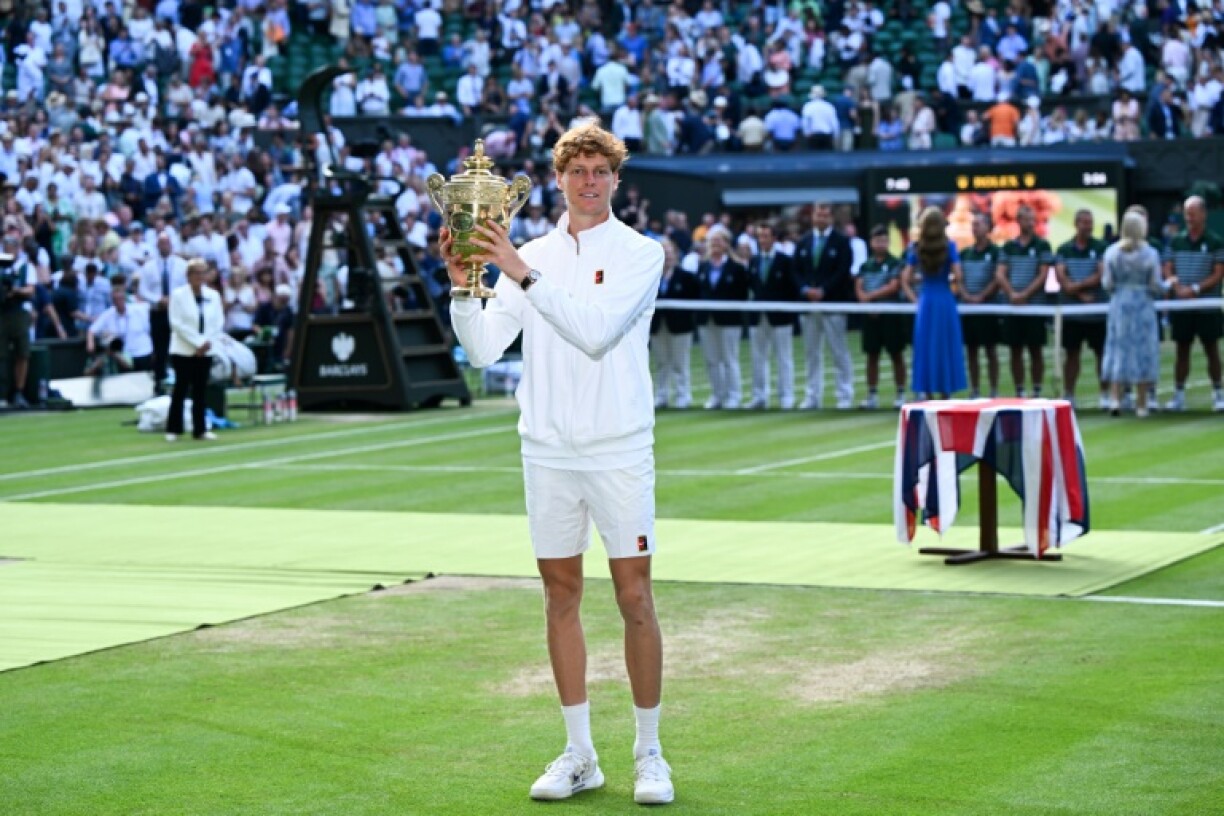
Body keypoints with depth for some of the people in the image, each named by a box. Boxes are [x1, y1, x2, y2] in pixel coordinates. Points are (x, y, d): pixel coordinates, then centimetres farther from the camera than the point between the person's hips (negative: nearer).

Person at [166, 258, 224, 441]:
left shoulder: (213, 295, 7)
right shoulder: (178, 295, -5)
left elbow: (219, 323, 6)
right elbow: (177, 323, -11)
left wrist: (207, 342, -9)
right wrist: (197, 342, -16)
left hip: (206, 351, 4)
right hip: (183, 350, -4)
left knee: (200, 390, 5)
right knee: (181, 388, -3)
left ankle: (200, 429, 9)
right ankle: (173, 429, 2)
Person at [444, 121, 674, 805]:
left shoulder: (641, 254, -3)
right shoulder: (530, 256, 9)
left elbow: (595, 332, -18)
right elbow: (484, 349, 3)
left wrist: (524, 274, -22)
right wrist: (463, 287, -13)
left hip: (619, 450, -4)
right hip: (548, 452, 4)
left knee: (636, 599, -3)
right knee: (561, 596, 7)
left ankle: (649, 754, 9)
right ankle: (579, 755, 16)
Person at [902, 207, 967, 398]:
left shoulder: (916, 248, 1)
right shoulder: (949, 246, -5)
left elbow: (906, 279, 1)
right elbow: (957, 276, -10)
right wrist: (950, 281, 11)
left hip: (925, 302, 2)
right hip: (946, 302, -2)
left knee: (925, 349, 7)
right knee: (946, 348, 5)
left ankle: (927, 395, 8)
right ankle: (945, 393, 7)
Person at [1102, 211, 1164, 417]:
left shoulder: (1112, 253, -3)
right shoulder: (1150, 254, -8)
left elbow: (1107, 283, -2)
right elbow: (1156, 285, -6)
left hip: (1119, 305, 2)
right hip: (1143, 306, -2)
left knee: (1118, 351, 7)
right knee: (1143, 353, 6)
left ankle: (1115, 397, -5)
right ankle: (1141, 404, 9)